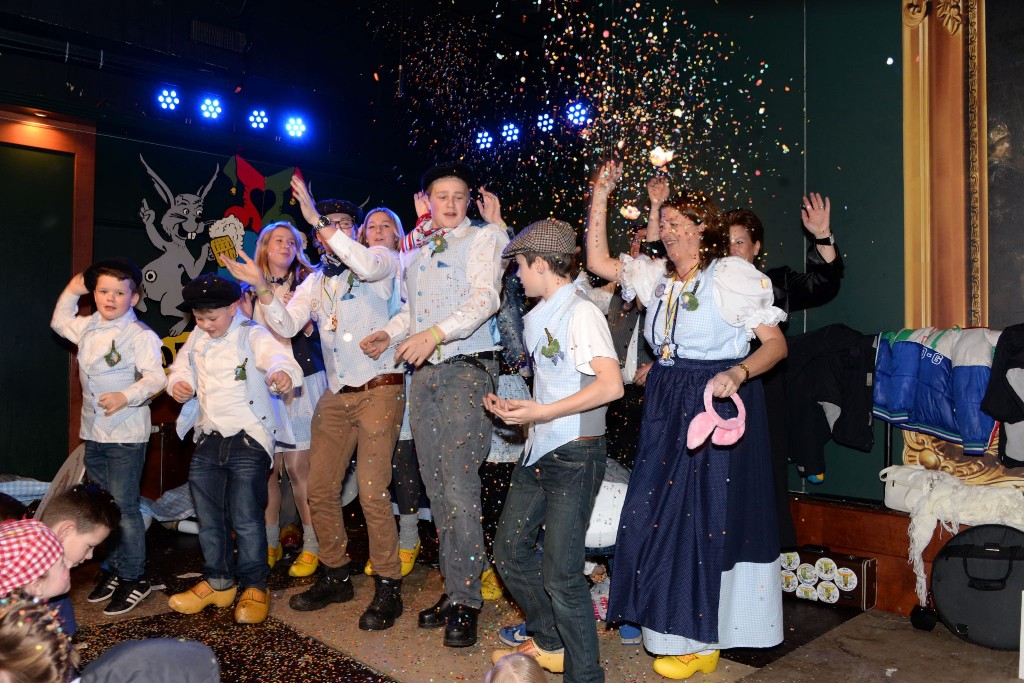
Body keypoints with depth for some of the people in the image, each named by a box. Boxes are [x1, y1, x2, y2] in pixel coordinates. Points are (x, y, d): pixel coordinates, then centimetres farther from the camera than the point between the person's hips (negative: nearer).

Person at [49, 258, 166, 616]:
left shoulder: (140, 335, -14)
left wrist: (126, 396, -39)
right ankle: (113, 569, 29)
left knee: (124, 507, -4)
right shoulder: (88, 326, 10)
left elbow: (155, 376, -24)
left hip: (126, 435, -8)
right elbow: (60, 323, 33)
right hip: (93, 432, 8)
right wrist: (71, 291, 23)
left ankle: (134, 578, 9)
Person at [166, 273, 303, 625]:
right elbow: (180, 368, 22)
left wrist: (284, 373, -54)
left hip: (248, 439, -7)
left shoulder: (252, 335, -10)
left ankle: (255, 587, 11)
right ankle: (218, 582, 30)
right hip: (207, 440, 7)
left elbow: (275, 356, -29)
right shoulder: (197, 338, 11)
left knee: (245, 517, -6)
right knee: (208, 518, 14)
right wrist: (178, 384, -3)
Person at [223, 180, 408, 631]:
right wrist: (261, 288, -6)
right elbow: (286, 326, 9)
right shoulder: (316, 281, 18)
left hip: (379, 389, -7)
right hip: (336, 395, 7)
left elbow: (366, 264, -25)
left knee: (372, 491, -11)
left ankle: (387, 588, 3)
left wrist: (318, 218, -21)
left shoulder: (383, 260, 0)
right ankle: (336, 577, 25)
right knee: (320, 488, 8)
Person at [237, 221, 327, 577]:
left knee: (298, 467, -6)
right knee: (266, 467, 3)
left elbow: (322, 335, 2)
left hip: (301, 383, -3)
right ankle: (270, 544, 18)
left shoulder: (306, 284, 6)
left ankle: (311, 546, 5)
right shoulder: (250, 290, 13)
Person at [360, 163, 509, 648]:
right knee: (436, 486, 6)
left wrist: (437, 332, -28)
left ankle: (466, 599, -2)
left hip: (467, 370, -6)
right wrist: (390, 334, 10)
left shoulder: (484, 237, 1)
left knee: (459, 484, -13)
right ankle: (453, 589, 17)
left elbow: (486, 297, -15)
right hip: (423, 373, 6)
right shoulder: (414, 251, 20)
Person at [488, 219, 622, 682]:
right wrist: (514, 409, 8)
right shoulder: (536, 318, 14)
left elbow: (611, 385, -25)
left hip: (574, 456, -9)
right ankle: (550, 645, 34)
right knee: (510, 551, 15)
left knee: (560, 573, -6)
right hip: (539, 452, 10)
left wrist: (543, 413, -24)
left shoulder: (581, 313, -14)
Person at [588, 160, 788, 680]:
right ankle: (671, 622, 28)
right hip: (667, 407, 7)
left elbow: (776, 343, -11)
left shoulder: (731, 275, -9)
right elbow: (598, 262, 9)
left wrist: (738, 372, -29)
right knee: (661, 512, 10)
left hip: (719, 403, -6)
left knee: (706, 514, 1)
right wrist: (600, 196, 5)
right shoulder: (658, 277, 10)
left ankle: (701, 640, 18)